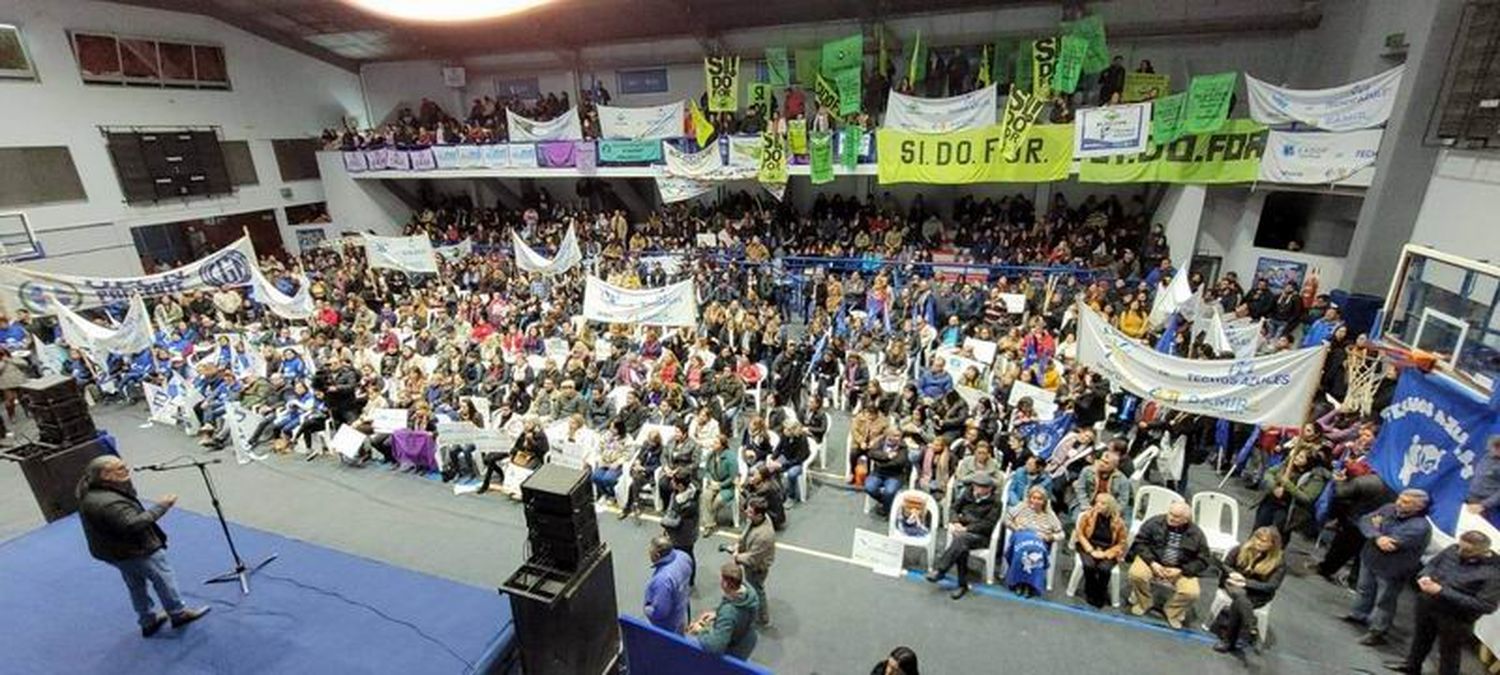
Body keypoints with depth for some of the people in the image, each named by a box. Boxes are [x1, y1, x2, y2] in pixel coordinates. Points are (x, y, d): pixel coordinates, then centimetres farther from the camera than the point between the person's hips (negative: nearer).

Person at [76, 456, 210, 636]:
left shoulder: (89, 493, -2)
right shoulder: (108, 503, -34)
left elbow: (128, 495, 7)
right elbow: (133, 525, -36)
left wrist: (125, 478, -8)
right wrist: (160, 507, -31)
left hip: (114, 551, 10)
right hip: (137, 551, -10)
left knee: (136, 586, 23)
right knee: (163, 579, 9)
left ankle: (148, 622, 37)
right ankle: (179, 614, 24)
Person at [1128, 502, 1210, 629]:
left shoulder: (1196, 534, -9)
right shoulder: (1154, 522, -12)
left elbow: (1202, 561, -3)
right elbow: (1140, 542, -6)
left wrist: (1180, 570, -16)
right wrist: (1152, 563, -20)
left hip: (1181, 569, 1)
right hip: (1153, 561, -1)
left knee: (1191, 592, -25)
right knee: (1136, 574, -30)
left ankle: (1173, 611, 11)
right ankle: (1143, 603, 4)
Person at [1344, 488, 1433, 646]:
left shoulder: (1420, 527, -26)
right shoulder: (1388, 509, -6)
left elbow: (1392, 544, -30)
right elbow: (1365, 521, -9)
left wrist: (1378, 526, -14)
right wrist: (1377, 537, -26)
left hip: (1392, 570, -6)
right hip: (1370, 559, 6)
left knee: (1384, 602, 10)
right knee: (1365, 591, 25)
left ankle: (1377, 632, 24)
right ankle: (1358, 615, 44)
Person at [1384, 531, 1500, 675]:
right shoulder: (1453, 550, -9)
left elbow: (1485, 605, -26)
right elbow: (1432, 564, 6)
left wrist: (1442, 592, -30)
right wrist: (1425, 576, -16)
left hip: (1455, 620, -6)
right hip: (1427, 605, 6)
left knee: (1449, 652, 16)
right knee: (1421, 636, 27)